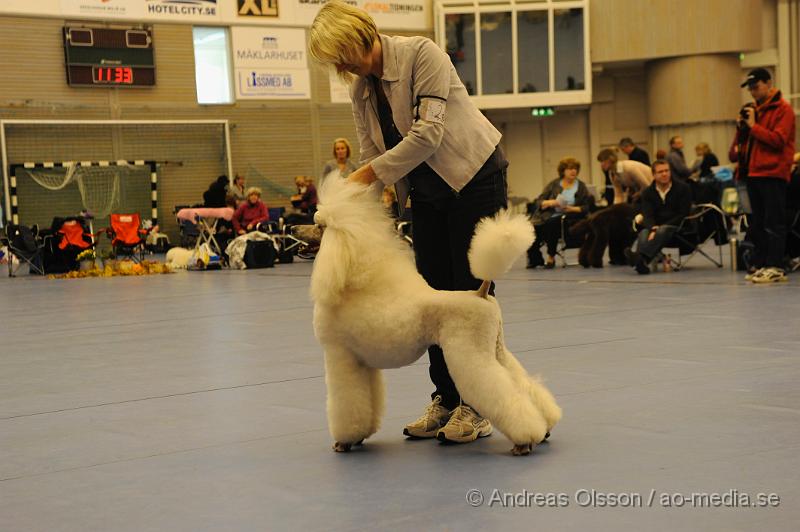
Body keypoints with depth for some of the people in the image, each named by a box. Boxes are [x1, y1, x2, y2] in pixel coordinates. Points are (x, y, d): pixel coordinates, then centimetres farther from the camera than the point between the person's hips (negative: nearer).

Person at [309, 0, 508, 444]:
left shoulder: (422, 54, -18)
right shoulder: (359, 88, 4)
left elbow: (427, 133, -26)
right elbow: (373, 155, 5)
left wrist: (369, 173, -25)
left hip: (474, 177, -7)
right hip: (427, 192, 7)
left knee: (471, 291, -6)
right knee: (433, 294, 5)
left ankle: (476, 407, 0)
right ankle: (445, 400, 14)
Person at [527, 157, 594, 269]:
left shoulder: (581, 187, 12)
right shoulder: (554, 184, 15)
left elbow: (586, 207, 4)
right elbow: (538, 202, 9)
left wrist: (571, 209, -11)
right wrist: (549, 202, -11)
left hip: (567, 218, -2)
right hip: (547, 216, 2)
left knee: (551, 224, -36)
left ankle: (551, 258, -23)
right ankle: (535, 258, -7)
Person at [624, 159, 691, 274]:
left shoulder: (683, 188, 1)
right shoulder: (648, 192, 8)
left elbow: (683, 214, -5)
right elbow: (648, 216, -3)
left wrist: (660, 228, -16)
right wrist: (653, 229, -28)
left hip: (677, 227, -3)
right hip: (655, 227, 3)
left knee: (663, 231, -37)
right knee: (644, 233, -32)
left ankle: (641, 258, -61)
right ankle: (642, 263, -61)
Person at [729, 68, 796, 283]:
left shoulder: (783, 109, -5)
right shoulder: (754, 109, 18)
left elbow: (778, 140, -16)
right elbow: (745, 140, 23)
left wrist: (753, 126, -15)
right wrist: (741, 127, 4)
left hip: (773, 173, -8)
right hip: (753, 172, 8)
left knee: (773, 223, -8)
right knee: (757, 224, 10)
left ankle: (775, 267, -8)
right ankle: (760, 265, 14)